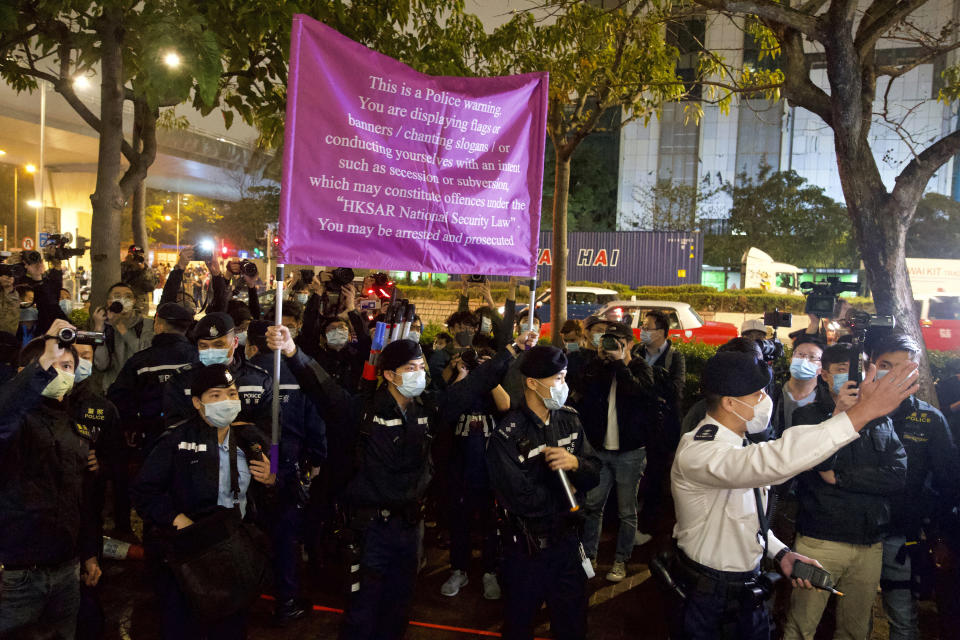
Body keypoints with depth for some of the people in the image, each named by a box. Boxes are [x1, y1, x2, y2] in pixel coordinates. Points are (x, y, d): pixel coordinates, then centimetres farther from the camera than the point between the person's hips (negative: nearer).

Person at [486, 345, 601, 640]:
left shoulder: (569, 420, -1)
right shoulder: (508, 435, -19)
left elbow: (594, 474, -1)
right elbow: (518, 497, -25)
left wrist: (575, 463, -23)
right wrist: (565, 497, -12)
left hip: (566, 539, 5)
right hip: (527, 546, -5)